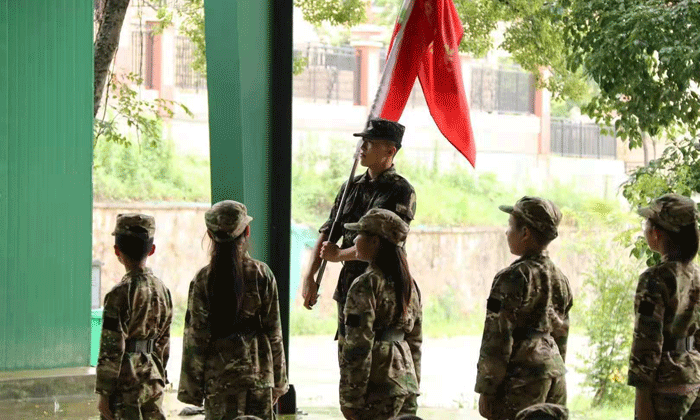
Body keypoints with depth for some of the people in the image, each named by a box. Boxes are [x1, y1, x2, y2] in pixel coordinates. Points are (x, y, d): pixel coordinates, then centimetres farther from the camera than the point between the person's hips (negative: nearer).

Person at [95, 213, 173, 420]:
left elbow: (112, 349, -15)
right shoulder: (162, 289, 7)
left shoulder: (120, 294, -15)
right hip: (153, 383, 7)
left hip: (126, 386, -7)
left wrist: (104, 393, -11)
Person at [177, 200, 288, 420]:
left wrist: (192, 388, 2)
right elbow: (274, 332, 2)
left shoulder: (203, 280, -6)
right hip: (259, 373, 2)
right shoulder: (262, 274, -2)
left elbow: (195, 337, -5)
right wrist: (279, 381, 12)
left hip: (219, 377, -2)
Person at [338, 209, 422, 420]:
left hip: (378, 386, -8)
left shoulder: (366, 285, -13)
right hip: (406, 384, 8)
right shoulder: (409, 284, 12)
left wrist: (351, 400, -14)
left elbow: (358, 347, -16)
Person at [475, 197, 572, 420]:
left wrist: (486, 389, -11)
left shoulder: (514, 278, -12)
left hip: (523, 373, -8)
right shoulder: (560, 278, 13)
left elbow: (498, 338, -13)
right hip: (555, 371, 8)